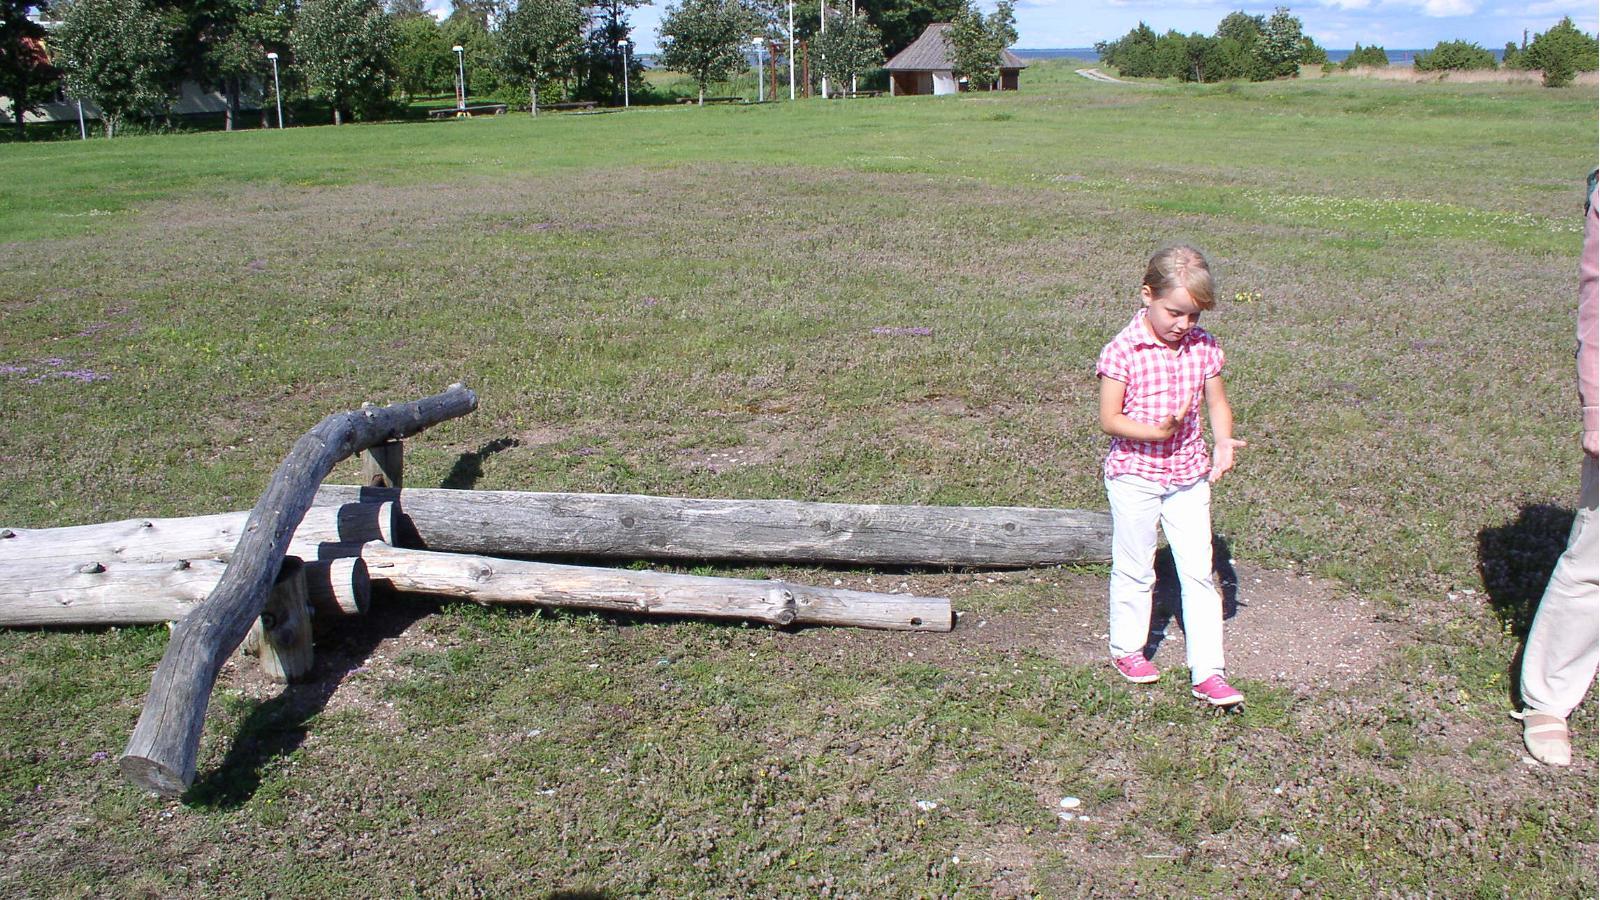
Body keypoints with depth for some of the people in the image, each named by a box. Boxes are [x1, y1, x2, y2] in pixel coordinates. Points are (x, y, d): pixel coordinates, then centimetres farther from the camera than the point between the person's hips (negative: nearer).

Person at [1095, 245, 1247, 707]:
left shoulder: (1204, 347, -1)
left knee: (1199, 572, 3)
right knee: (1134, 569, 12)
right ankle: (1126, 648, 33)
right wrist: (1156, 432, -29)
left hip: (1189, 474, 4)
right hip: (1134, 474, -3)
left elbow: (1217, 403, 7)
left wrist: (1223, 443, -12)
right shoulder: (1122, 351, -15)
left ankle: (1207, 672, 8)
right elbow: (1109, 419, -14)